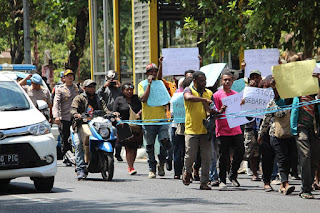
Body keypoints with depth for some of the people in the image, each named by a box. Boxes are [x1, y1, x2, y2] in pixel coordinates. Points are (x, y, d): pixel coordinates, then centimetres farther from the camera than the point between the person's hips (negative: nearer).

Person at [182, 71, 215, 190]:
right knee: (190, 155, -2)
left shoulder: (209, 93, 15)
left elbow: (213, 110, 18)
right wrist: (204, 99, -25)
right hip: (192, 130, -3)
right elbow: (188, 97, -23)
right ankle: (187, 172, 28)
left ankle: (204, 182, 4)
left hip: (206, 130, 3)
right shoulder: (189, 90, 2)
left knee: (206, 158, -1)